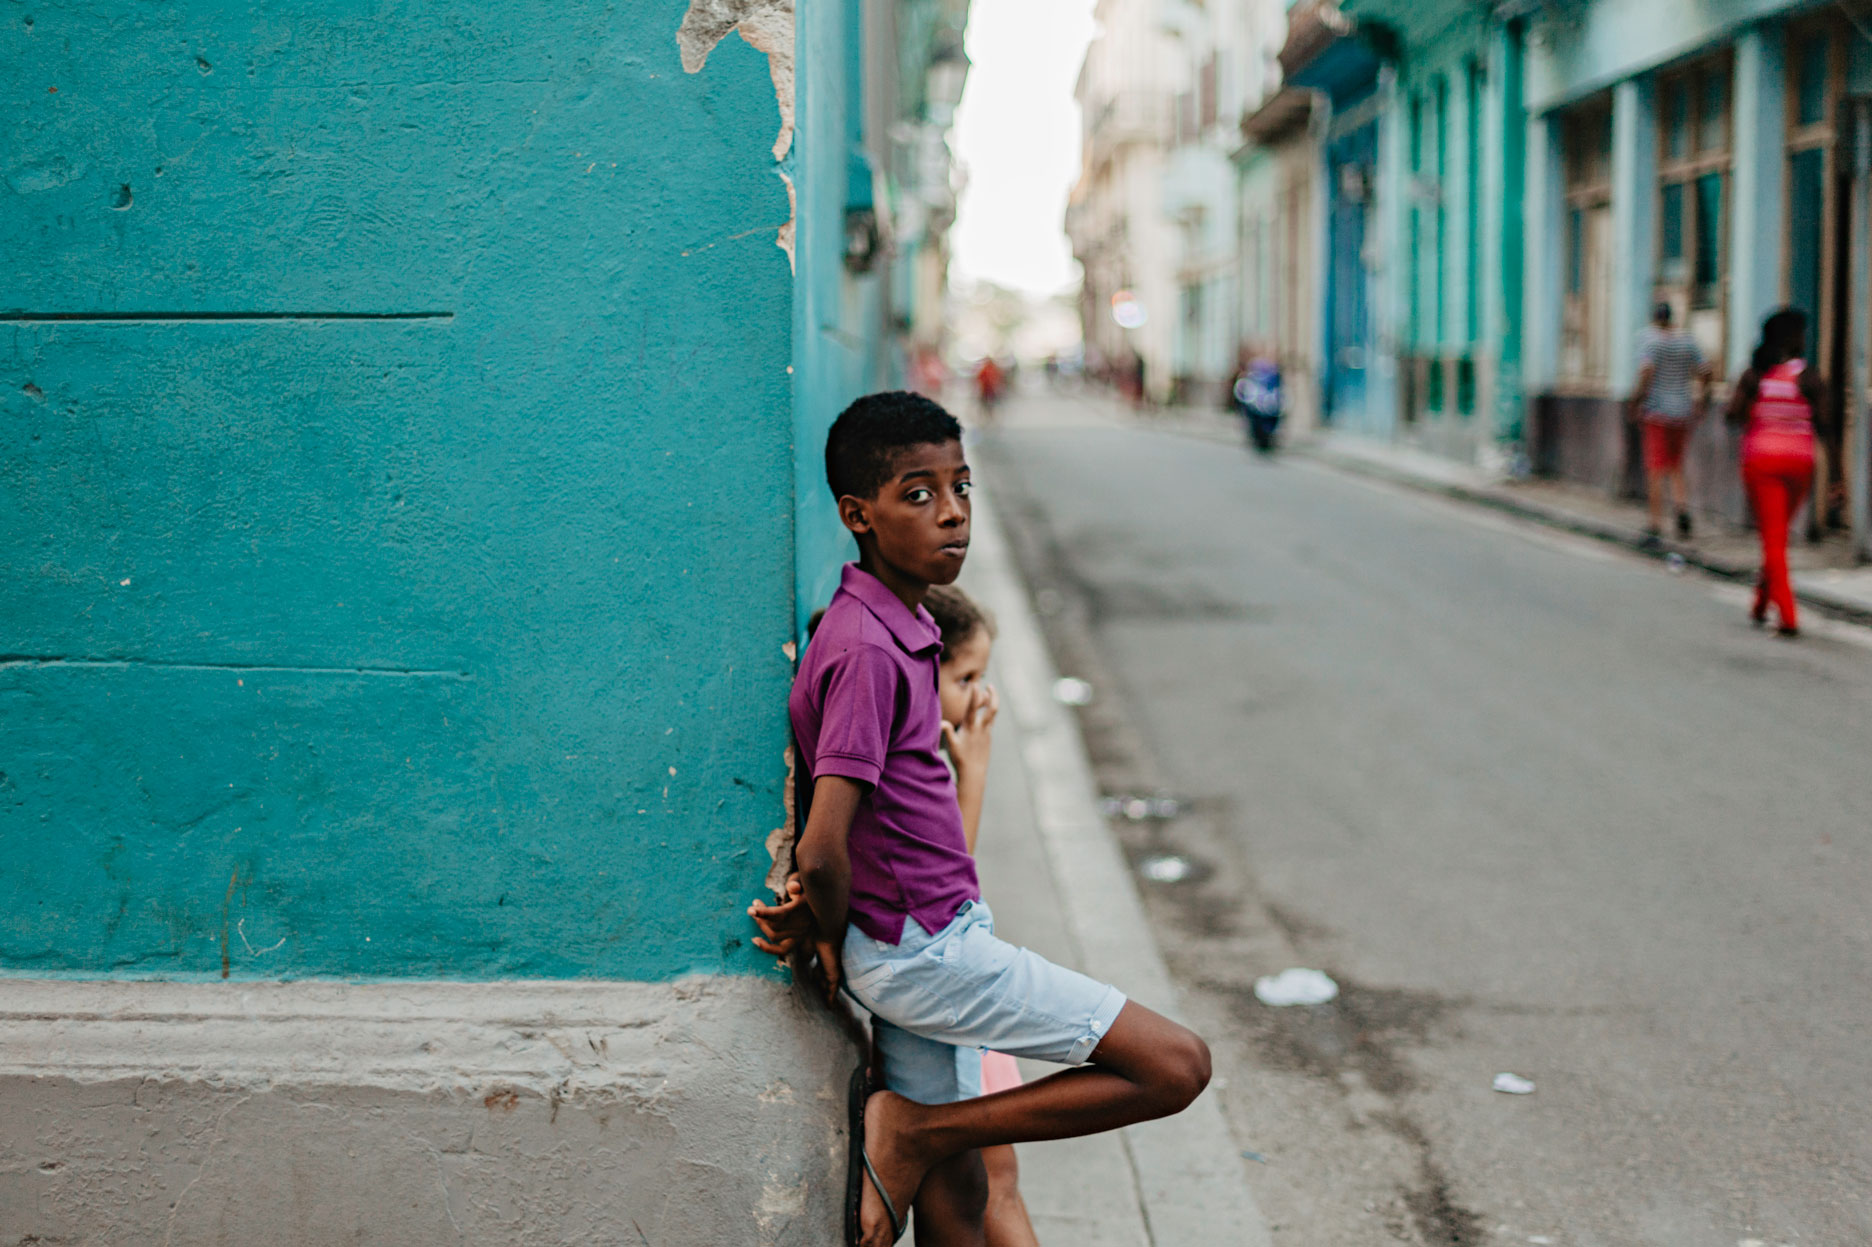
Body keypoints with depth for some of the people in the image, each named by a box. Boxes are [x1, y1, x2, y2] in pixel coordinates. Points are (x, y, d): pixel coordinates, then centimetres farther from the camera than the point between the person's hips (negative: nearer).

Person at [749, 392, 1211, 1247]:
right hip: (916, 948, -9)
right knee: (1176, 1065, -8)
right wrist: (831, 941, -7)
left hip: (934, 940, 9)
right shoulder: (866, 650, -22)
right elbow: (823, 853, -27)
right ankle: (912, 1131, -3)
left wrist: (817, 916, 3)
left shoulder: (901, 625, 9)